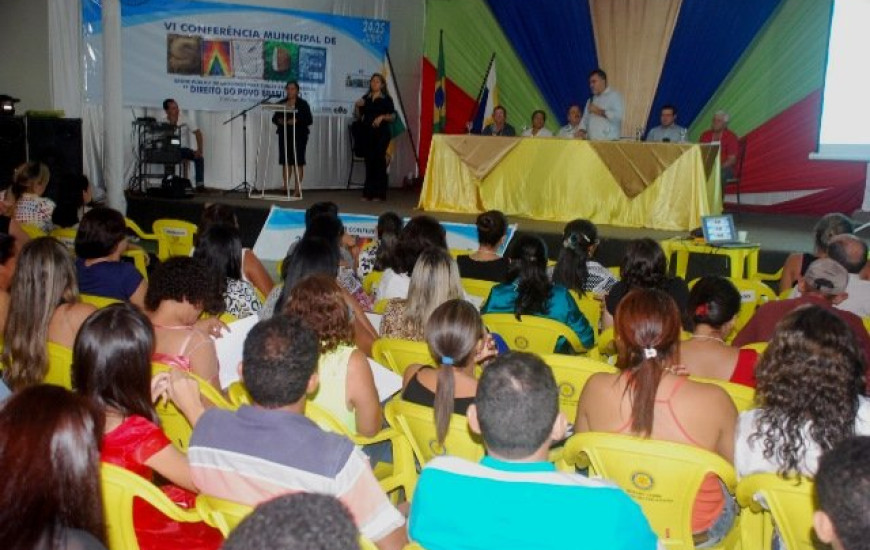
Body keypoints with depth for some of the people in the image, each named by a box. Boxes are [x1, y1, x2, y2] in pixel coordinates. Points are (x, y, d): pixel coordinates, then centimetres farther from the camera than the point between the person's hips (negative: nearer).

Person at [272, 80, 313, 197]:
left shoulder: (303, 104, 0)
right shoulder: (281, 103, 11)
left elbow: (309, 120, -5)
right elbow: (274, 118, 14)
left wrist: (297, 121, -19)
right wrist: (279, 121, -9)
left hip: (299, 135, -4)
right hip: (284, 134, 4)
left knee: (298, 161, -4)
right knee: (285, 160, 1)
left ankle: (298, 190, -2)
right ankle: (285, 187, 6)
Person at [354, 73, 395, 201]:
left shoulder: (386, 99, 1)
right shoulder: (365, 98, 13)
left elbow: (393, 117, -1)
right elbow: (359, 116, 13)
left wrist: (382, 117, -17)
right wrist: (357, 106, -4)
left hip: (381, 134, -4)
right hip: (367, 133, 4)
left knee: (379, 161, -4)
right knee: (369, 162, 5)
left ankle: (379, 193, 0)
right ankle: (368, 193, 9)